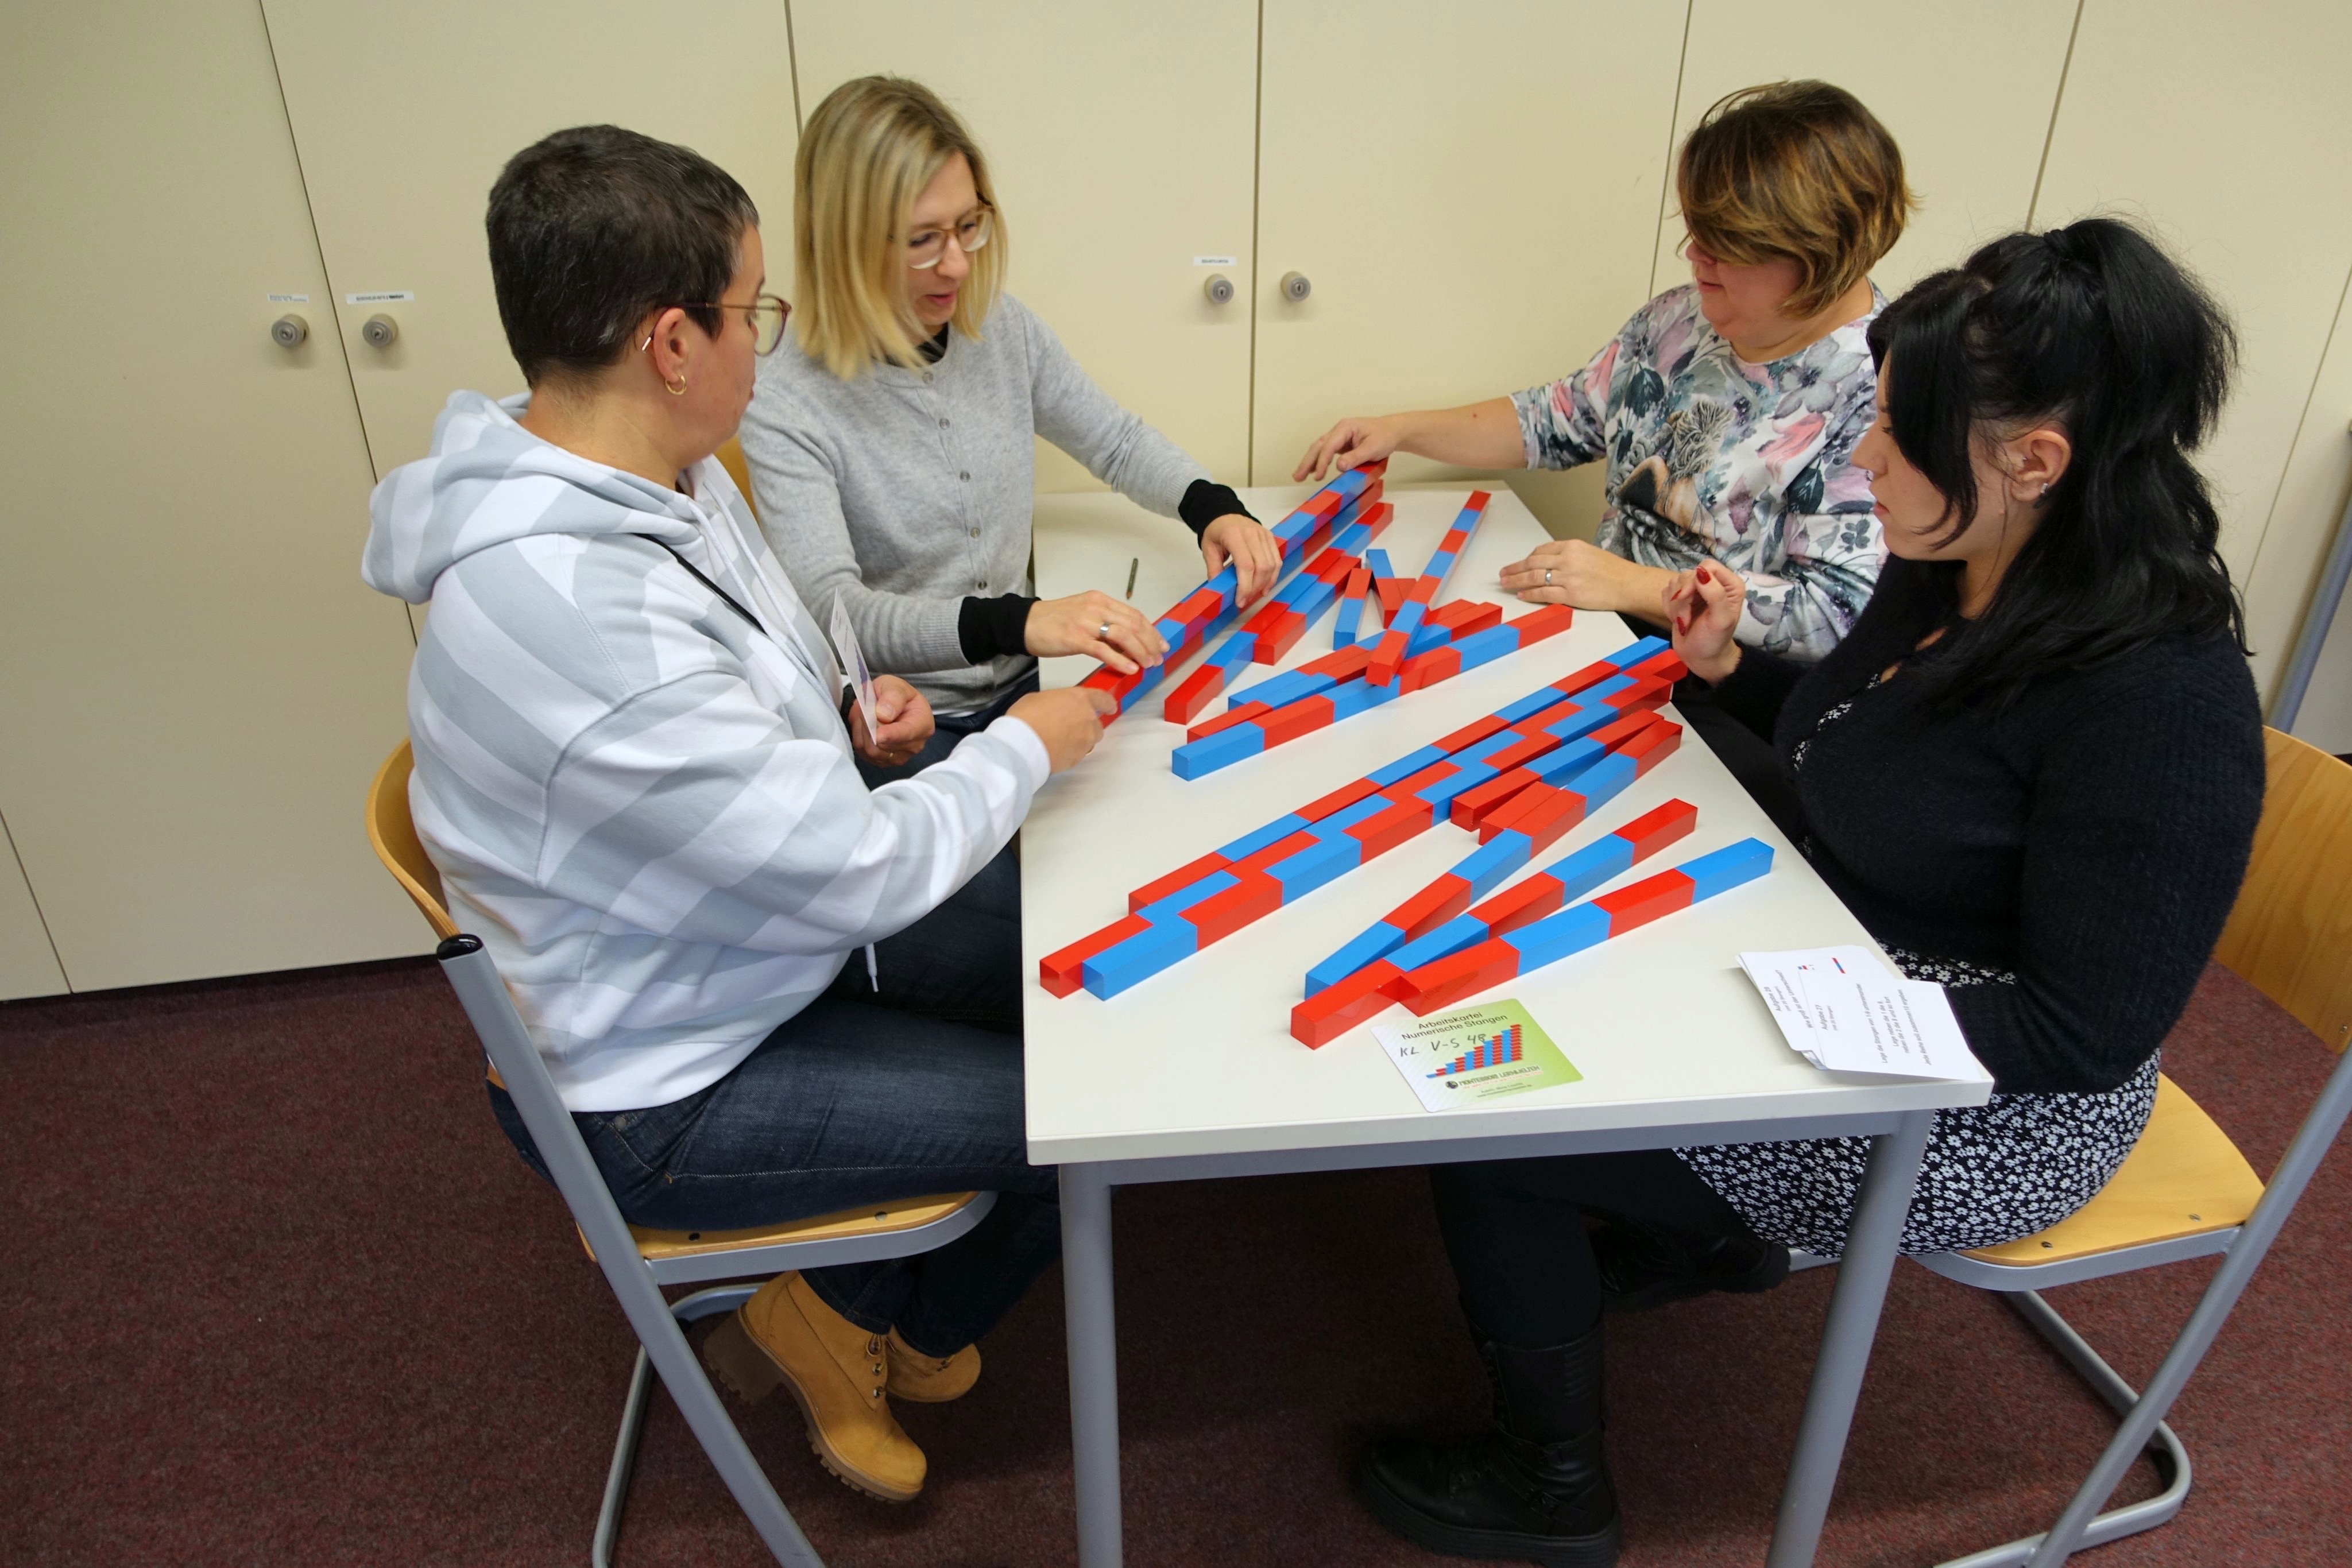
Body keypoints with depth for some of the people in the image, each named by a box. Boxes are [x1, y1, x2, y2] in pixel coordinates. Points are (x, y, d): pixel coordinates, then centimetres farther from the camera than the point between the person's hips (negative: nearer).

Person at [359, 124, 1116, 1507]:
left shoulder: (660, 473, -5)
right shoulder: (571, 613, -35)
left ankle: (877, 1300, 26)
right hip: (666, 1092, -9)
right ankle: (862, 1325, 21)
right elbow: (867, 871, -30)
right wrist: (1025, 746, -14)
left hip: (761, 935, 9)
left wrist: (841, 719, -6)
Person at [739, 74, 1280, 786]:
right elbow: (831, 610, -25)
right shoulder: (785, 408, -16)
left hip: (1026, 686, 5)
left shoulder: (1003, 329, 3)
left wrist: (1213, 508, -6)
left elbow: (1117, 442, 15)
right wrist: (1019, 622, -41)